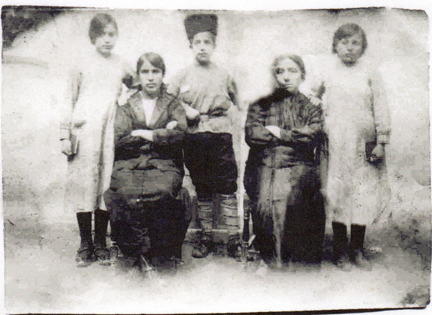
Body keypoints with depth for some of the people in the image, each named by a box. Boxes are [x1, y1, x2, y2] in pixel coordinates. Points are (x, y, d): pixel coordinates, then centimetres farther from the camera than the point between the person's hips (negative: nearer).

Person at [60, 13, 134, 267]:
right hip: (84, 130, -1)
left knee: (107, 183, 1)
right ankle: (85, 244, 10)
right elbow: (70, 101, 8)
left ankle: (101, 244, 13)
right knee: (84, 183, -2)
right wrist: (65, 135, 4)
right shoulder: (82, 65, 8)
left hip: (110, 132, 2)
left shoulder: (120, 66, 13)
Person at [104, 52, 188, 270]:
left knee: (161, 192, -33)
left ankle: (163, 254, -16)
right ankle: (141, 252, -17)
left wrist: (144, 134, -2)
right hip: (130, 166, 1)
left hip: (164, 166, 0)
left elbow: (179, 135, -1)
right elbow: (120, 140, 2)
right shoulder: (127, 107, 18)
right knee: (128, 194, -32)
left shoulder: (173, 105, 18)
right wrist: (162, 134, 0)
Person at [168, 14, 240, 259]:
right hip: (194, 138, 1)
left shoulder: (224, 75, 9)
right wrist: (186, 111, -3)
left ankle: (234, 239, 2)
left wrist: (228, 110, 4)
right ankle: (206, 238, 17)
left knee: (228, 189, -3)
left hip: (220, 136, -1)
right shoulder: (184, 75, 7)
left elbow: (235, 102, 22)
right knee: (202, 191, 8)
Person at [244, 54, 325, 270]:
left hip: (298, 166, -1)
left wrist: (280, 133, 1)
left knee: (288, 198, -30)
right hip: (264, 165, 1)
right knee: (263, 201, -27)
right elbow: (251, 134, 3)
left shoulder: (310, 106, 19)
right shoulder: (261, 105, 21)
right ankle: (267, 257, -12)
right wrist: (293, 136, 2)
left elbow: (312, 136, 0)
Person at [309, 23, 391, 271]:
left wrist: (381, 141, 0)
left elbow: (381, 109, 5)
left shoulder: (370, 73, 6)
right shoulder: (328, 73, 9)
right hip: (335, 144, 0)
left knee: (363, 196, 1)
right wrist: (318, 94, -2)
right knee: (337, 195, 0)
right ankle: (341, 251, 11)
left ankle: (358, 250, 15)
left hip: (363, 144, 0)